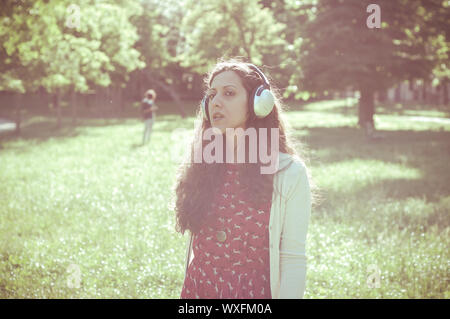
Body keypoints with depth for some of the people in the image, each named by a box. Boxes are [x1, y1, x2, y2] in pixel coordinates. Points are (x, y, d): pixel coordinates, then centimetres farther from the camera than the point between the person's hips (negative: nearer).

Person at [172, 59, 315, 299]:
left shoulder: (289, 173, -10)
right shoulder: (199, 168, 3)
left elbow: (293, 260, -10)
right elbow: (193, 245, 8)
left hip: (255, 291, -3)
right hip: (197, 290, 4)